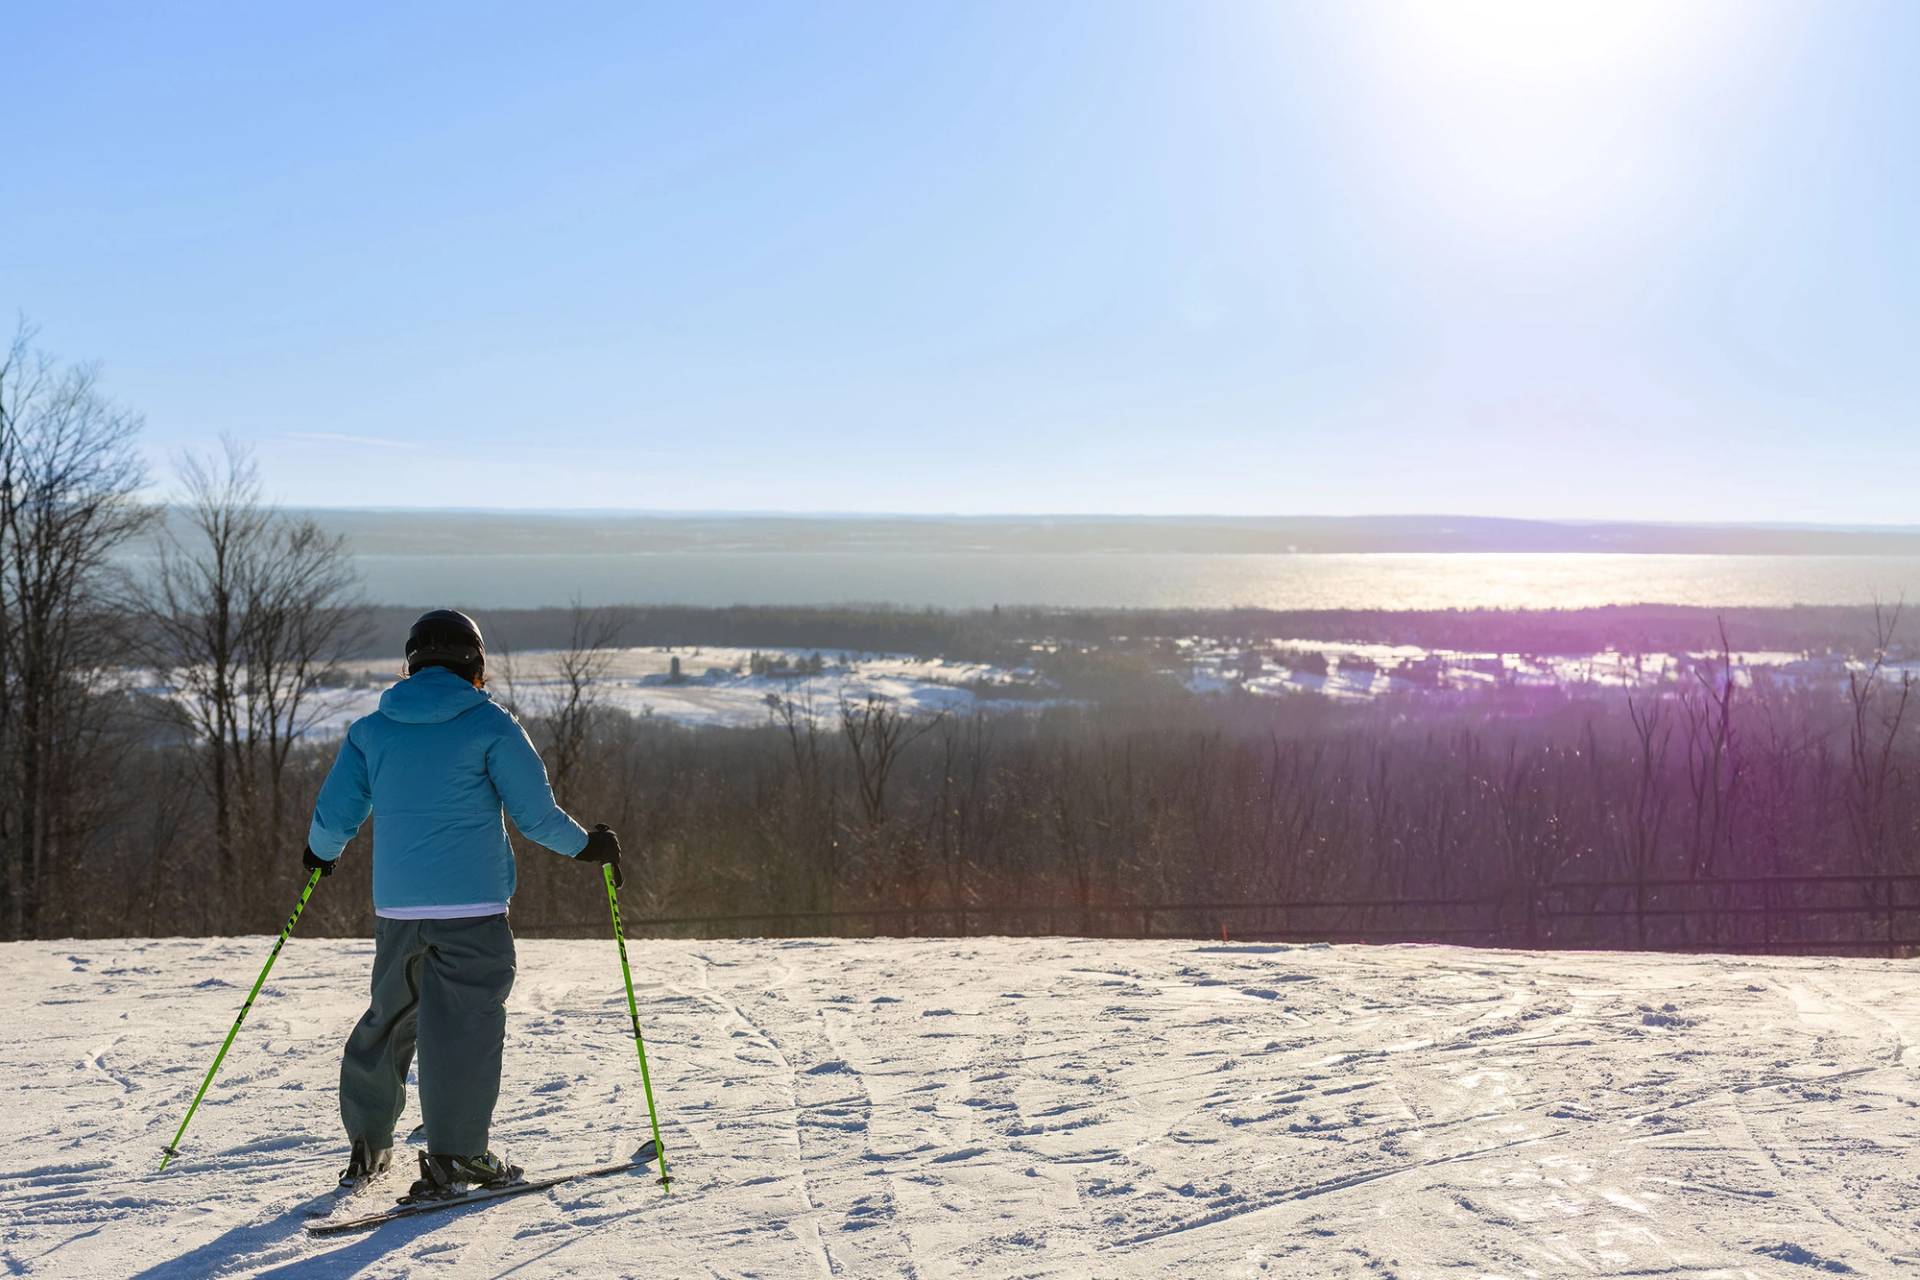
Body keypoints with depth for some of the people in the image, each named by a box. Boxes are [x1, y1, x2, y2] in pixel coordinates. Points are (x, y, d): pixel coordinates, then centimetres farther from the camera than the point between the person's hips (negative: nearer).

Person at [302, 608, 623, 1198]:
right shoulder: (488, 723, -4)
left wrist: (320, 854, 30)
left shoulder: (372, 729, 7)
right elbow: (535, 812, -5)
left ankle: (366, 1146, 26)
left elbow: (333, 815, 8)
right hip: (471, 906, -5)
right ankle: (454, 1156, -1)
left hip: (396, 907, 5)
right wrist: (586, 846, 12)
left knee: (390, 1017, 19)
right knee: (466, 1025, 1)